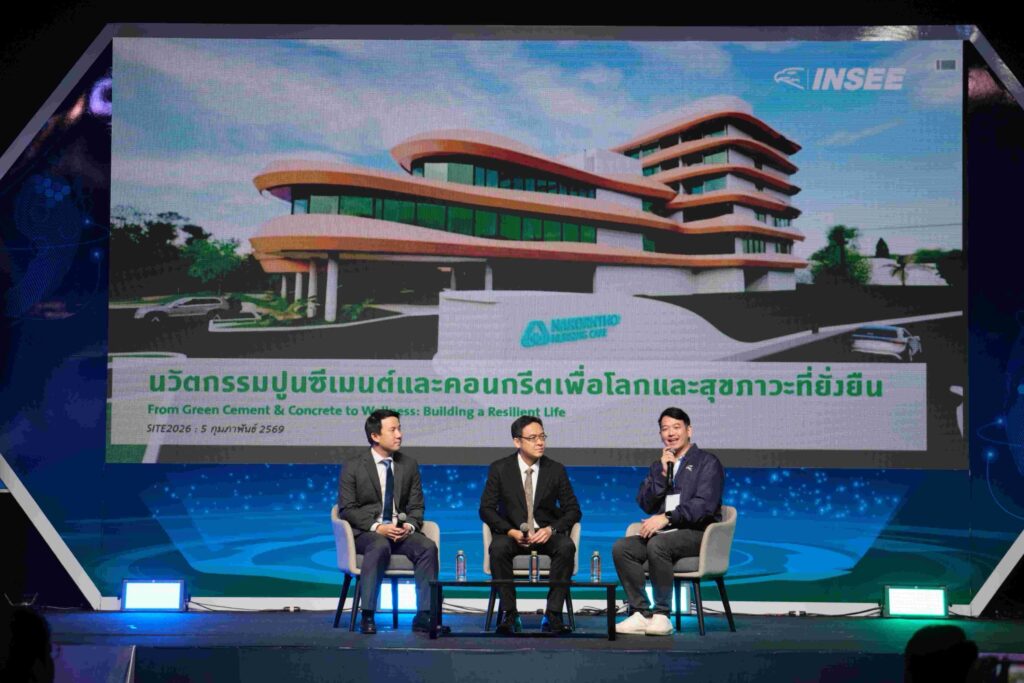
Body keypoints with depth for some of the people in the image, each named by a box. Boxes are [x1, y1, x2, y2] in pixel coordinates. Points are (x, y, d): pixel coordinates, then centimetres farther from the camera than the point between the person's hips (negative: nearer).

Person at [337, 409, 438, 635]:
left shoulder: (409, 465, 13)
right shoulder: (352, 468, 2)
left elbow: (416, 506, 13)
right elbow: (347, 509, -4)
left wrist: (409, 525, -11)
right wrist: (377, 527, -18)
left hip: (401, 532, 4)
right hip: (366, 533, -4)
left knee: (428, 546, -27)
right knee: (380, 546, -38)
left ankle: (424, 616, -28)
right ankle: (367, 616, -36)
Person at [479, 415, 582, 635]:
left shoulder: (556, 470, 4)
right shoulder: (500, 469, 1)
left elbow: (573, 510, 4)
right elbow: (486, 508, -2)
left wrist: (551, 529, -16)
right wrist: (511, 531, -19)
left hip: (546, 534, 1)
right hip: (513, 533, -1)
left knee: (567, 547, -32)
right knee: (498, 547, -35)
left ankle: (553, 615, -29)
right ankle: (509, 615, -28)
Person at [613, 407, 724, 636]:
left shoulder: (707, 462, 2)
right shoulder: (658, 466, 21)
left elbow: (704, 504, -13)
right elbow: (645, 504, 10)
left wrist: (667, 518, -22)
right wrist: (662, 473, -2)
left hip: (697, 533, -6)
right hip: (664, 532, 6)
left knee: (657, 544, -36)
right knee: (621, 547, -20)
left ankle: (661, 615, -29)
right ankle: (641, 613, -22)